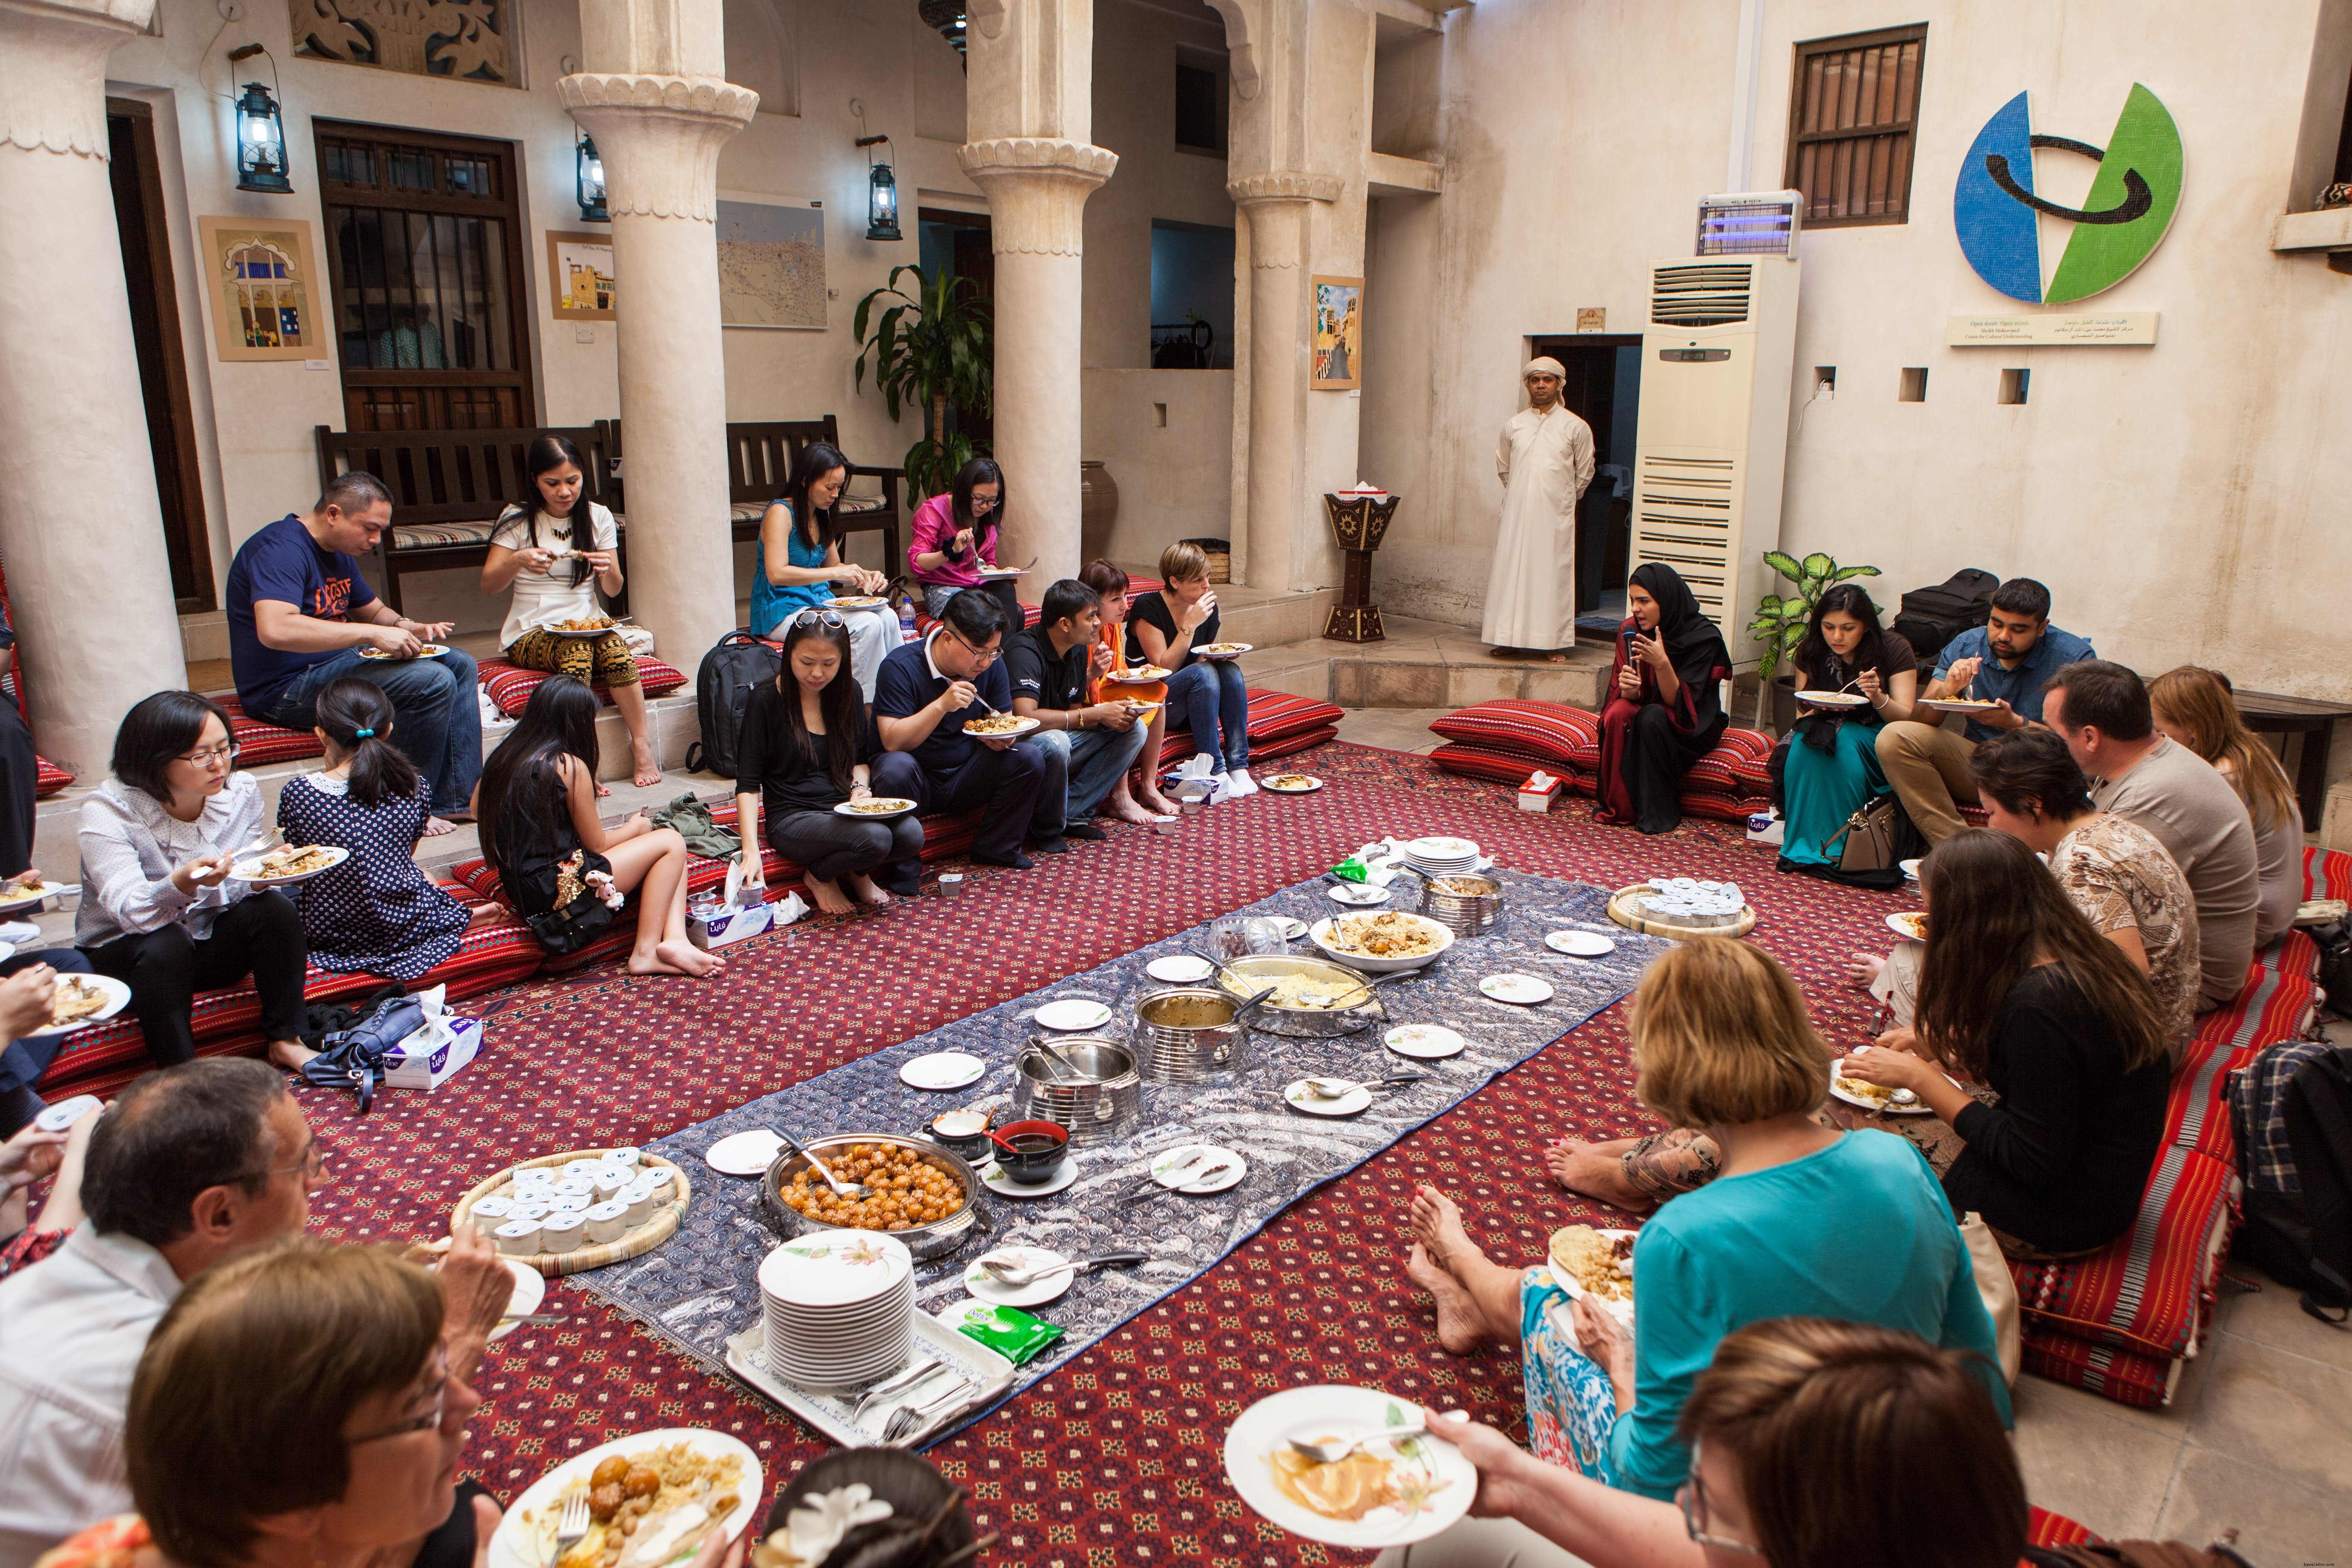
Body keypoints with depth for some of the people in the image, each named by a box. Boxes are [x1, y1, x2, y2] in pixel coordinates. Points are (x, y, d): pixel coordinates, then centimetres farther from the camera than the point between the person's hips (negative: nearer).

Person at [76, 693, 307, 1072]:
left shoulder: (241, 792, -8)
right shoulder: (108, 810, -21)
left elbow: (243, 885, -3)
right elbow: (129, 911, -32)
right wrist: (181, 884, -53)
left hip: (208, 942, 4)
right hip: (121, 954, -4)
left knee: (275, 909, -23)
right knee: (166, 945, -36)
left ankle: (285, 1041, -14)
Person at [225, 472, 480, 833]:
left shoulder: (339, 552, 13)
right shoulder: (281, 549, -20)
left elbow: (373, 610, 27)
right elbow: (274, 630, -36)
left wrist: (406, 627, 3)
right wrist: (372, 634, -35)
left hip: (339, 660, 11)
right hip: (289, 687, -11)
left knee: (461, 664, 7)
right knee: (433, 681, -26)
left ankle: (462, 798, 1)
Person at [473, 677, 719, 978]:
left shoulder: (503, 757, 8)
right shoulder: (569, 765, -13)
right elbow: (597, 844, -6)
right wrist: (634, 829, 16)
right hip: (559, 891, -9)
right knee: (671, 843, 0)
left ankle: (674, 941, -10)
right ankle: (646, 953, -5)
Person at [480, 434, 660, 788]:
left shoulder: (598, 518, 8)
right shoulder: (518, 520, 1)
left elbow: (613, 590, 6)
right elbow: (488, 584, -4)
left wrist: (608, 570, -18)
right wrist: (518, 561, -24)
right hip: (531, 634, -2)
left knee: (615, 649, -33)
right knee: (577, 652, -36)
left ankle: (642, 744, -23)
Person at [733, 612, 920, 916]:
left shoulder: (848, 692, 7)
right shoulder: (766, 700, -7)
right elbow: (748, 784, -9)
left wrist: (860, 786, -4)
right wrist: (751, 851, -20)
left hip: (845, 810, 5)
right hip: (793, 819, -5)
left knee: (911, 834, -27)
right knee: (874, 838, -33)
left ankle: (856, 872, 5)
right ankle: (820, 878, -1)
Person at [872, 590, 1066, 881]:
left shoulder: (991, 665, -4)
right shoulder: (901, 666, -19)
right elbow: (893, 741, -25)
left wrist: (1003, 739, -21)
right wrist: (941, 705, -37)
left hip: (967, 778, 5)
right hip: (919, 782, -4)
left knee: (1029, 756, -17)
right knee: (897, 767, -37)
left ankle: (995, 847, -2)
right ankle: (903, 865, -19)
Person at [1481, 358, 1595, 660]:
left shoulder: (1576, 427, 2)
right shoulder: (1513, 425, 8)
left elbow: (1584, 474, 13)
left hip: (1556, 514, -2)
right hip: (1517, 513, 2)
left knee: (1554, 573, -2)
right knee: (1510, 571, -1)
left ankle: (1556, 642, 2)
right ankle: (1509, 638, 6)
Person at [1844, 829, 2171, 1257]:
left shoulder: (2038, 1003, -30)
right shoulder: (2082, 961, -2)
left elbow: (2034, 1163, -23)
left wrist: (1919, 1078, -18)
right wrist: (1942, 1043, 12)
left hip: (2067, 1214, -9)